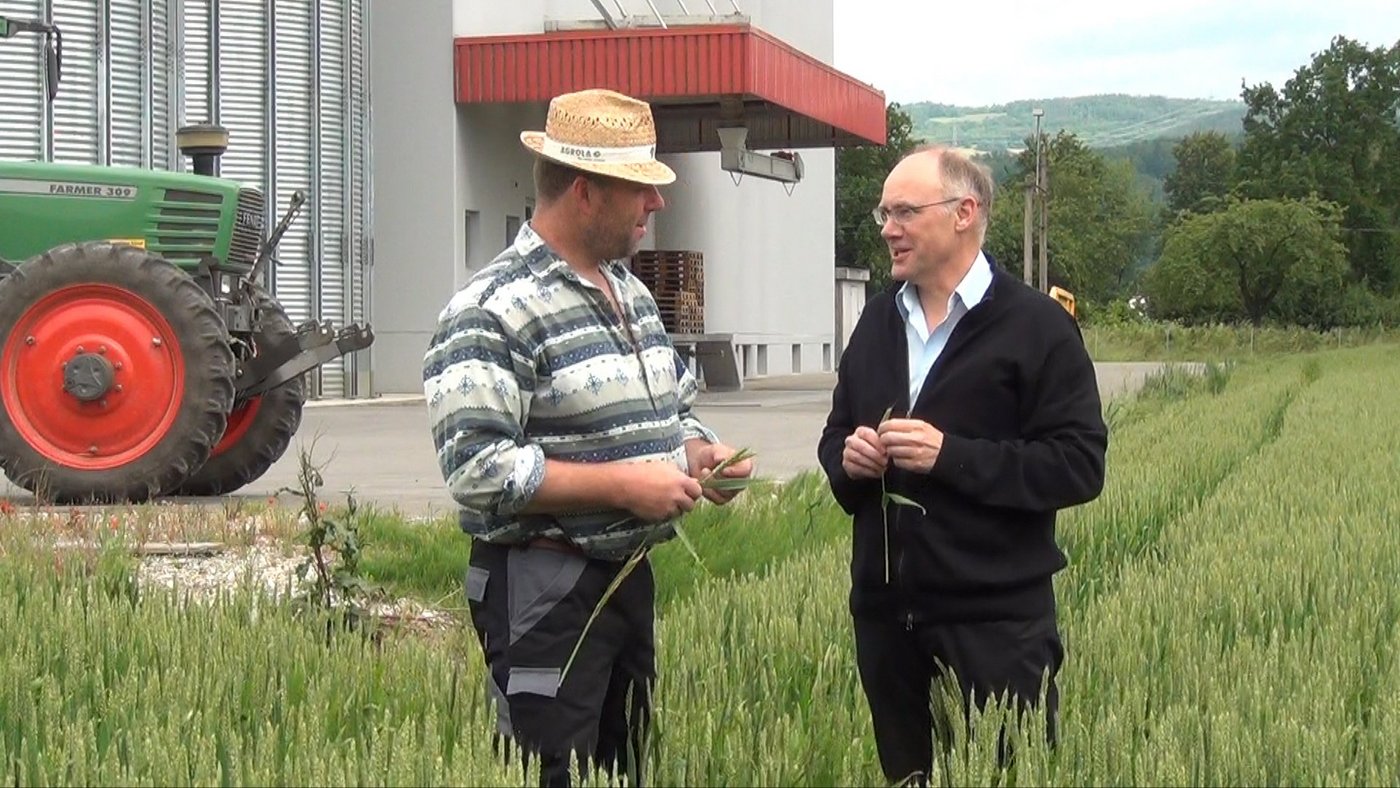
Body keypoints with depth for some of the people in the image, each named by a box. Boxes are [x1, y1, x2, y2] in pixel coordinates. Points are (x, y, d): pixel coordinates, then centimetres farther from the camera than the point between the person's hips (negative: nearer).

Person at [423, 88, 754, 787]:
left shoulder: (631, 291, 12)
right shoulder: (493, 310, -15)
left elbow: (674, 409, 23)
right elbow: (478, 470, -23)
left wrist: (699, 451, 0)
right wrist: (624, 484, -22)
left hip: (630, 577, 9)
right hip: (543, 591, -8)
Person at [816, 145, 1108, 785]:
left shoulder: (1036, 327, -8)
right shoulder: (878, 321, 13)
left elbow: (1079, 466, -14)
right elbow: (834, 438, 21)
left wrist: (950, 455, -21)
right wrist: (847, 458, -3)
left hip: (996, 622, -6)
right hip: (886, 614, 6)